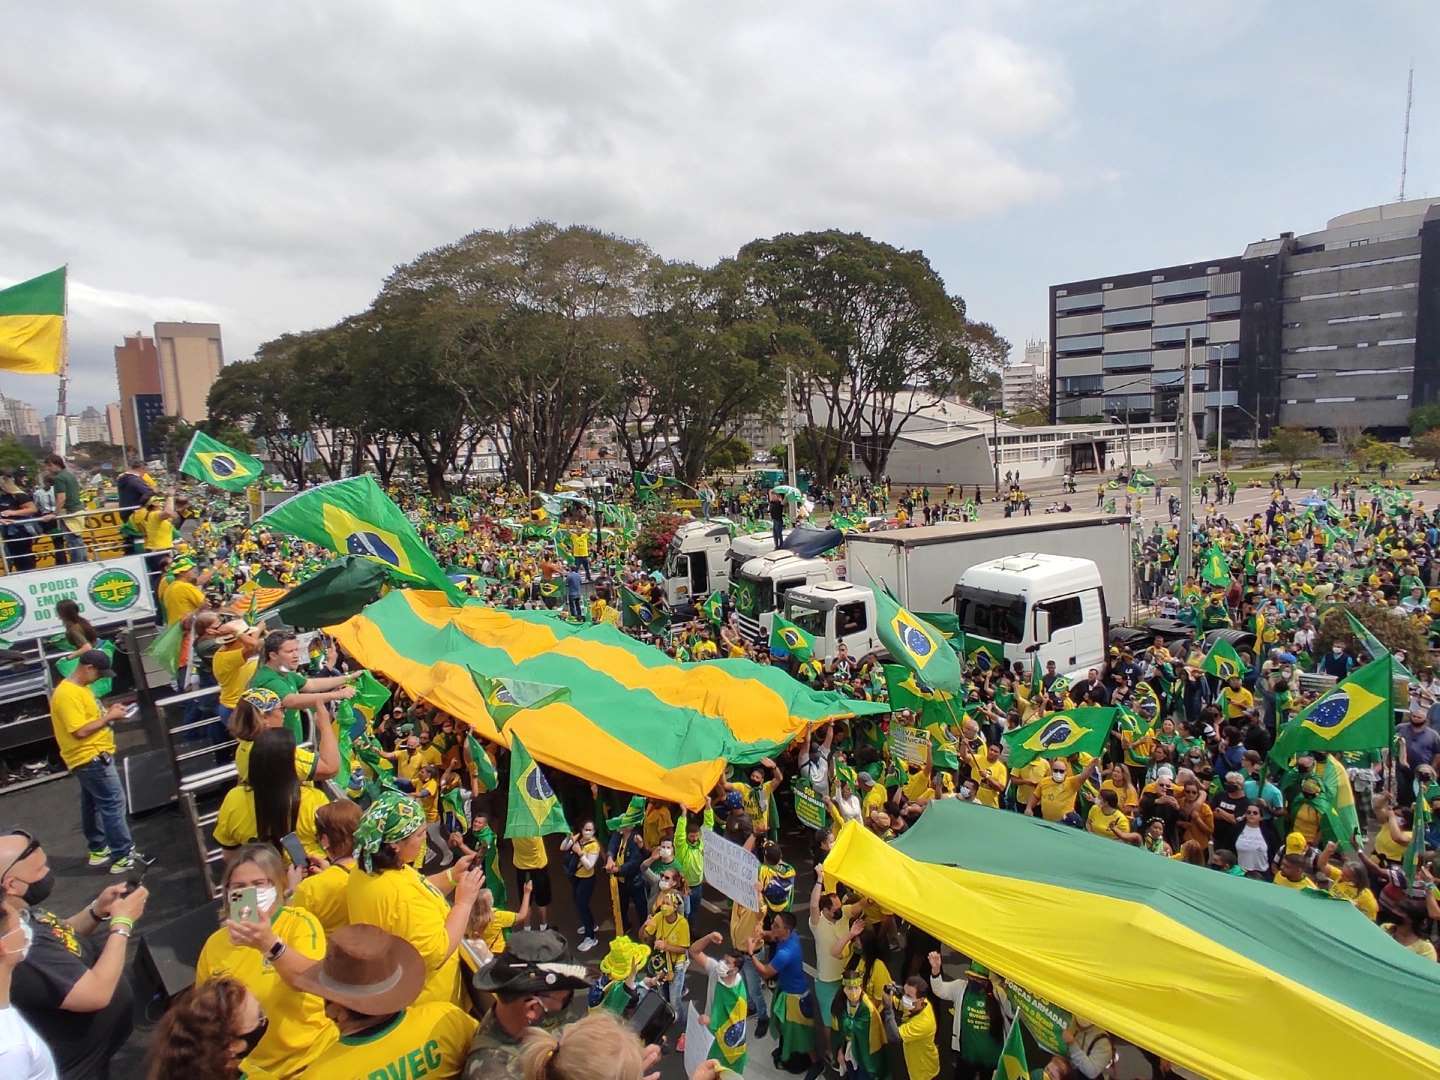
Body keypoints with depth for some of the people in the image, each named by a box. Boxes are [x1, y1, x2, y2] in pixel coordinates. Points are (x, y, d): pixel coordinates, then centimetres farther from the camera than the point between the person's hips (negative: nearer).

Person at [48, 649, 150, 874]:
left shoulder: (79, 687, 10)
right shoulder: (68, 694, -22)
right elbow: (80, 731, -26)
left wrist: (107, 713, 4)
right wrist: (109, 717, -18)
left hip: (92, 756, 10)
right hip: (90, 757, -10)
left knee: (93, 804, 19)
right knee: (113, 803, -7)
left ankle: (98, 849, 30)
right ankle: (123, 856, -4)